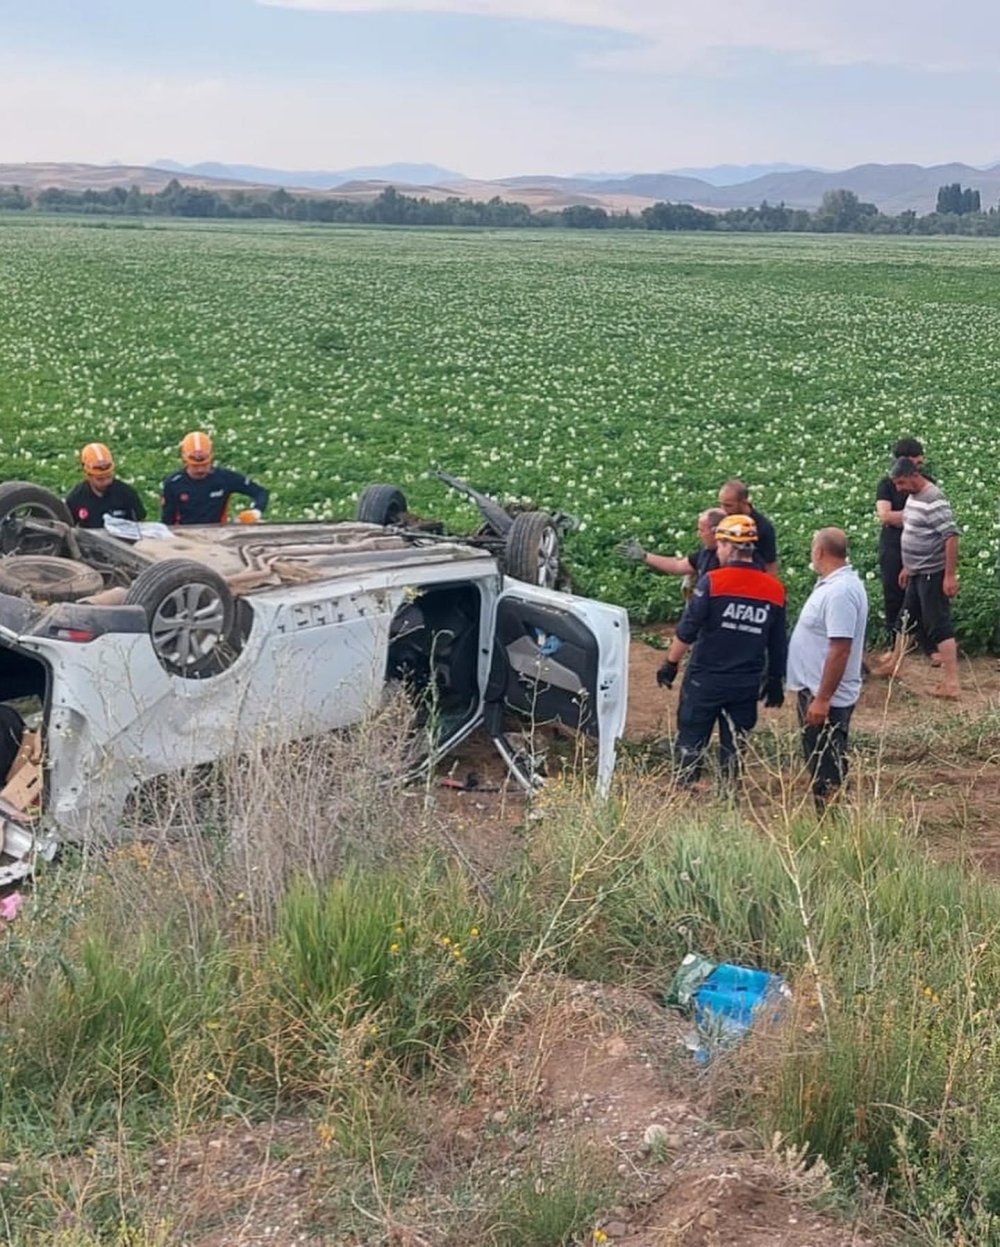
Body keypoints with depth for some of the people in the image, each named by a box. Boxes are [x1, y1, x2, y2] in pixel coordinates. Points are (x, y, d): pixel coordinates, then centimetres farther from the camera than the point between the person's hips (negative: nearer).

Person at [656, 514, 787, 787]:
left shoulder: (712, 582, -13)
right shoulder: (775, 589, 1)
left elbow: (687, 631, -11)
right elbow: (778, 644, 8)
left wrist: (670, 663, 1)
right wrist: (776, 680, 18)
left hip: (705, 680, -4)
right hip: (746, 684, 4)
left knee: (691, 743, 7)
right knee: (734, 745, 14)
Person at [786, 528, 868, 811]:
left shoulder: (840, 591, -23)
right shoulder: (833, 584, 10)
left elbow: (840, 650, -27)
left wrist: (822, 699, -26)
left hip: (825, 697, -10)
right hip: (816, 691, 10)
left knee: (826, 773, -2)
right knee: (821, 768, 18)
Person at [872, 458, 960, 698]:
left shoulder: (933, 500, -21)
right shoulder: (913, 496, 9)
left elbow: (951, 536, -25)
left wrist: (950, 575, -26)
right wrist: (907, 567, 23)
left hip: (933, 574, -10)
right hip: (917, 573, 10)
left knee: (939, 626, -10)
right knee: (905, 619, 21)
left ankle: (951, 683, -10)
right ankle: (893, 664, 37)